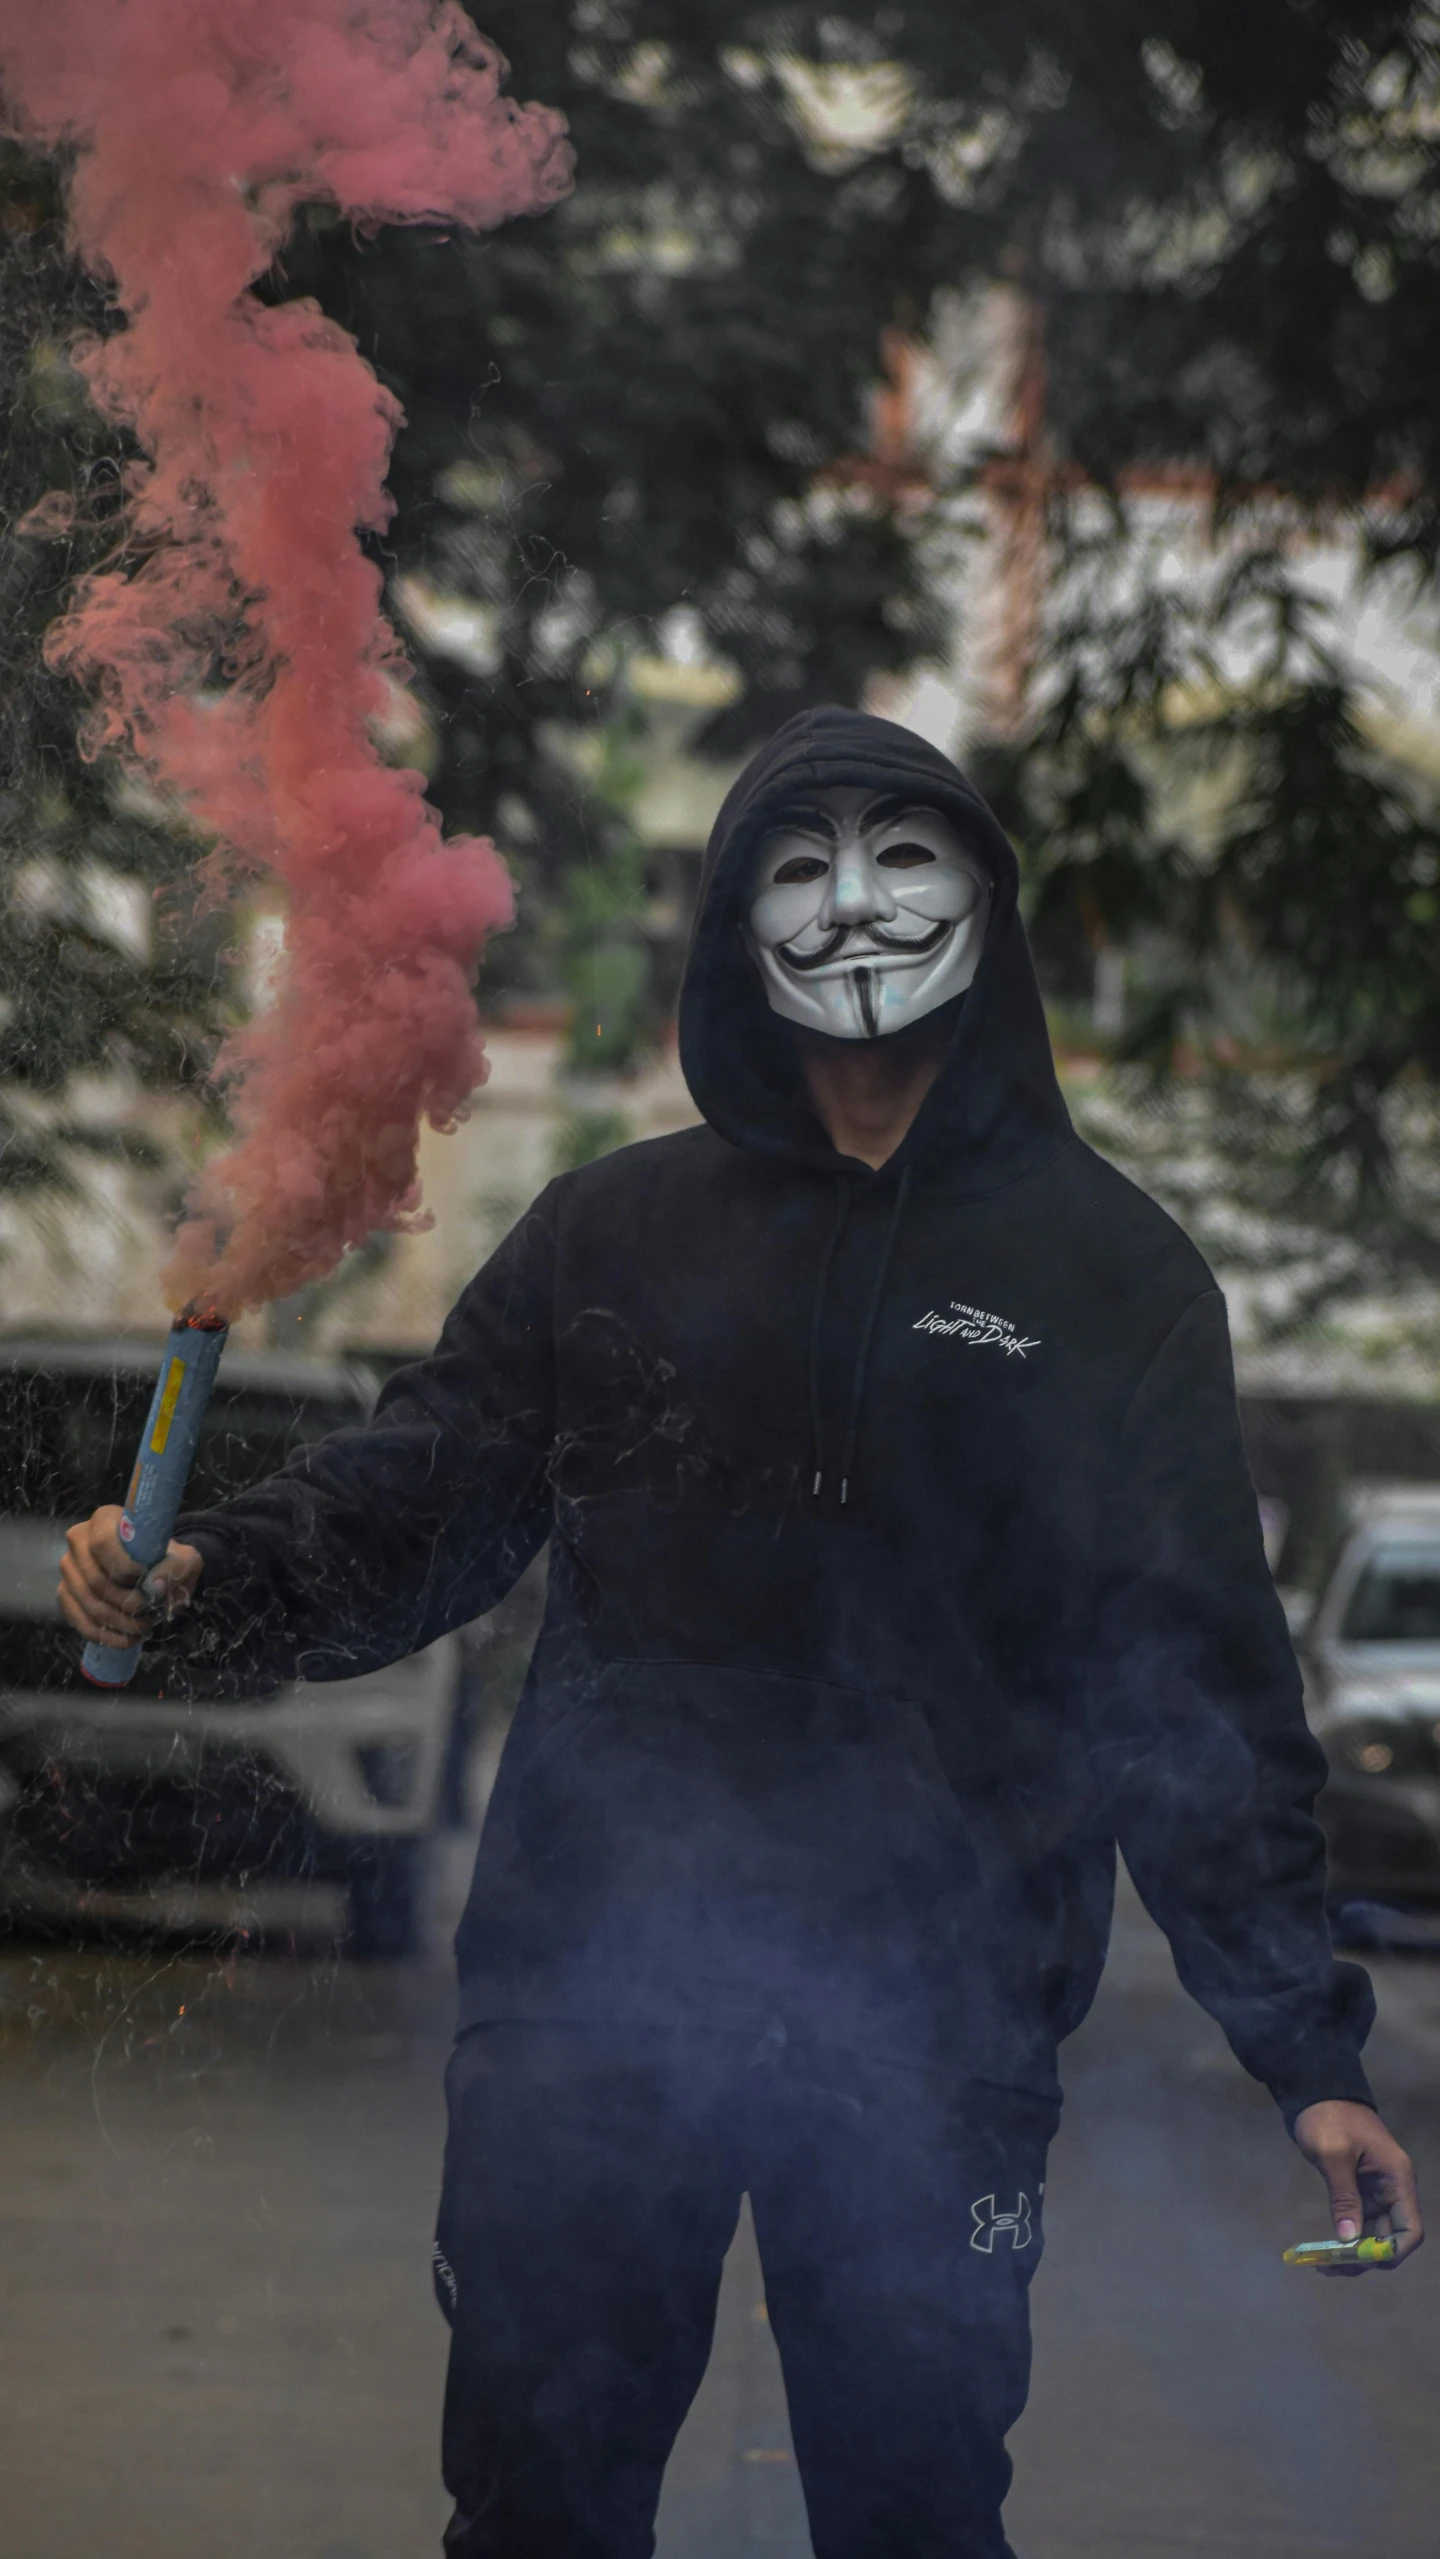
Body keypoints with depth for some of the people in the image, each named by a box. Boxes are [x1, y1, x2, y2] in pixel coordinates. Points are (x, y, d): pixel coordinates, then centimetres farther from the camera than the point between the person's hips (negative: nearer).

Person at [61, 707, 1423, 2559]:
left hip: (933, 2037, -1)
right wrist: (211, 1576, -15)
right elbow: (426, 1497, 6)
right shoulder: (613, 1236, 10)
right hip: (587, 1994, 2)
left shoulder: (1111, 1272, 5)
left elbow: (1199, 1689, 3)